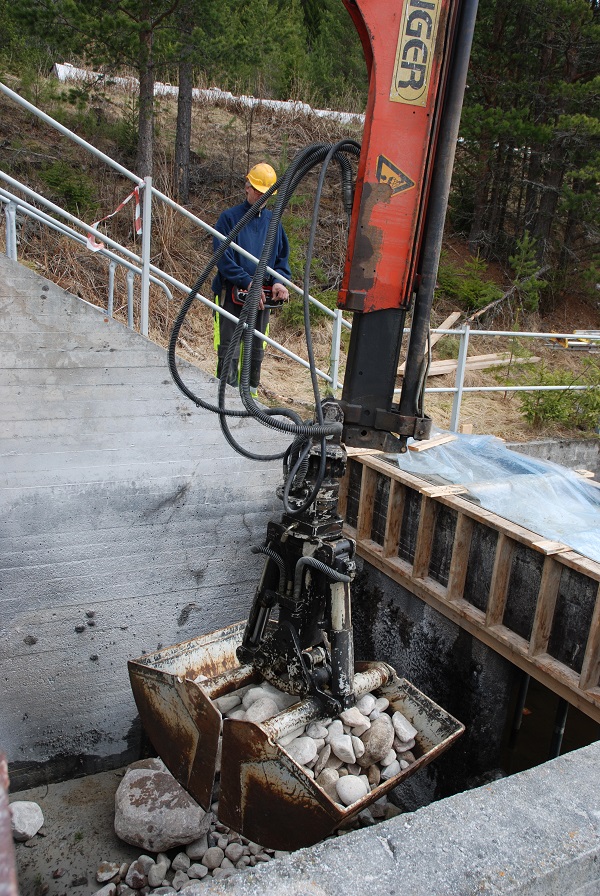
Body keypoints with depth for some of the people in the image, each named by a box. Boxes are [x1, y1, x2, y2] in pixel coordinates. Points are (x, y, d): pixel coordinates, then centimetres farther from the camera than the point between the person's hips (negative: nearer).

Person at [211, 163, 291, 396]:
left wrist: (279, 281, -8)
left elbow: (282, 257, 13)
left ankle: (251, 393, 22)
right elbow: (223, 258, -10)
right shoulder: (229, 217, -2)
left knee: (256, 350, 10)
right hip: (232, 295, -4)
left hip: (262, 297, 4)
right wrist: (248, 282, -20)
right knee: (228, 350, -6)